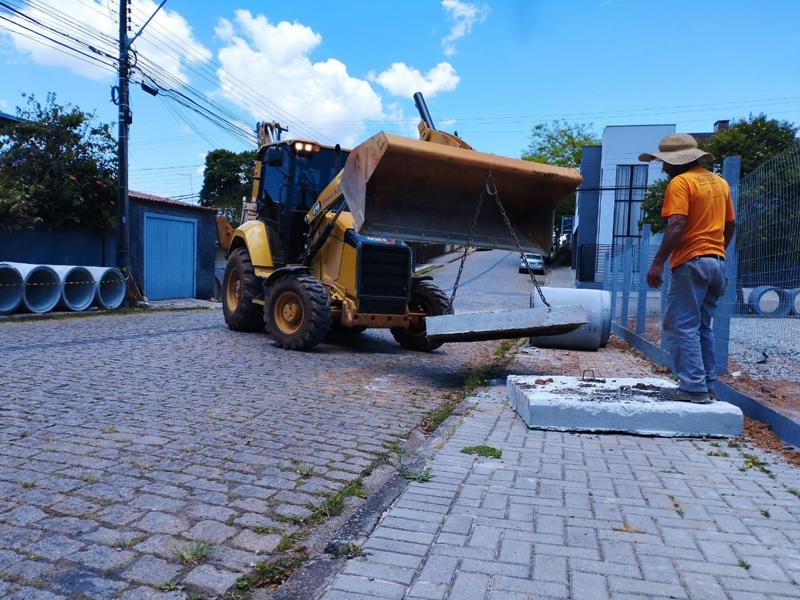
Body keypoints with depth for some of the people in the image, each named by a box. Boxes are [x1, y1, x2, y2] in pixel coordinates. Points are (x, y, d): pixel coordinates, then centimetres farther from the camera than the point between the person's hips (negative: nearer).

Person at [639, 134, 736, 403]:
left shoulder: (681, 182, -9)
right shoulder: (720, 182, 17)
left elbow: (677, 226, -19)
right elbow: (730, 224, 21)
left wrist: (658, 262, -19)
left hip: (691, 262, -9)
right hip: (717, 262, 9)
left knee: (681, 326, -6)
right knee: (702, 327, 15)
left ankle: (693, 387, -8)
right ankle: (707, 385, 18)